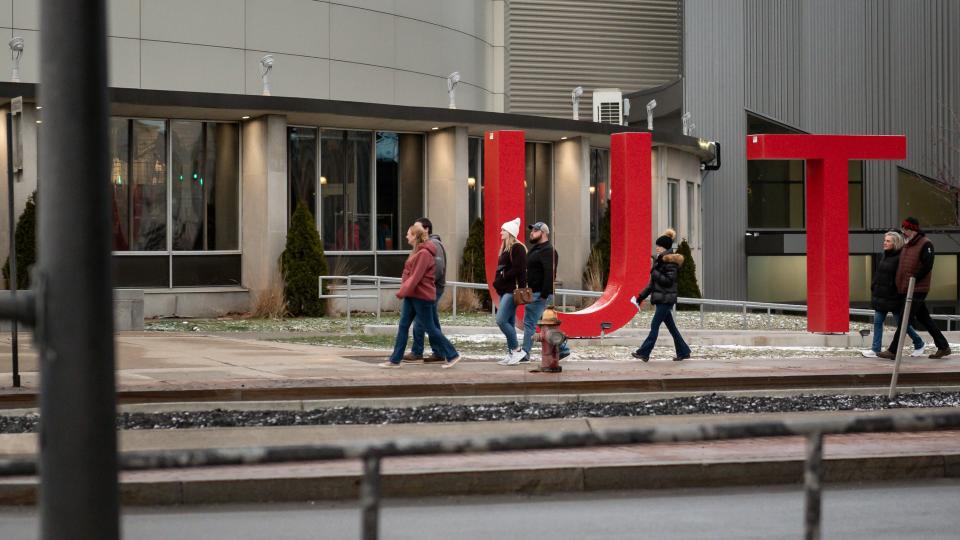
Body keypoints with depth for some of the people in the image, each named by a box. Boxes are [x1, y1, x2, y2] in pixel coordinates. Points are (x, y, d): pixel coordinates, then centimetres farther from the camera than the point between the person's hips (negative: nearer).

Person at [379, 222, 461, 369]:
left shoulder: (424, 253, -18)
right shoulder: (417, 251, 13)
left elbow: (416, 277, -21)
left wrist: (402, 292, -17)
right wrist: (404, 289, 10)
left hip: (422, 296, -10)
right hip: (412, 295, 10)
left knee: (429, 328, -2)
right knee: (403, 326, 6)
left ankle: (452, 355, 9)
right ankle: (395, 360, 9)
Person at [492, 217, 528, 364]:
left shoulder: (517, 248, -11)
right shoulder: (505, 248, 19)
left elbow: (518, 269, -19)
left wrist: (501, 279, -13)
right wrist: (498, 281, 6)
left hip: (512, 290, -10)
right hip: (504, 290, 10)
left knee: (501, 320, -15)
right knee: (509, 323, 9)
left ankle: (517, 349, -7)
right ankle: (511, 353, 12)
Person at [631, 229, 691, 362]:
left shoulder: (670, 262, -12)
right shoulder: (659, 261, 15)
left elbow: (669, 281, -21)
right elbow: (653, 282, 20)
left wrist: (655, 273, -17)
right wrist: (642, 296, 18)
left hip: (666, 299, -9)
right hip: (661, 299, 9)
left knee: (655, 325, -8)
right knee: (671, 326, 12)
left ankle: (644, 353, -8)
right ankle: (683, 352, 17)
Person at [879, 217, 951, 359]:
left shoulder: (925, 244, -11)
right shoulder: (906, 245, 15)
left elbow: (927, 266, -19)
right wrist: (899, 284, 14)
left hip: (917, 289, -9)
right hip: (905, 289, 9)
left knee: (904, 320, -8)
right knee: (924, 319, 12)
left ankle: (893, 351, -6)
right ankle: (943, 347, 18)